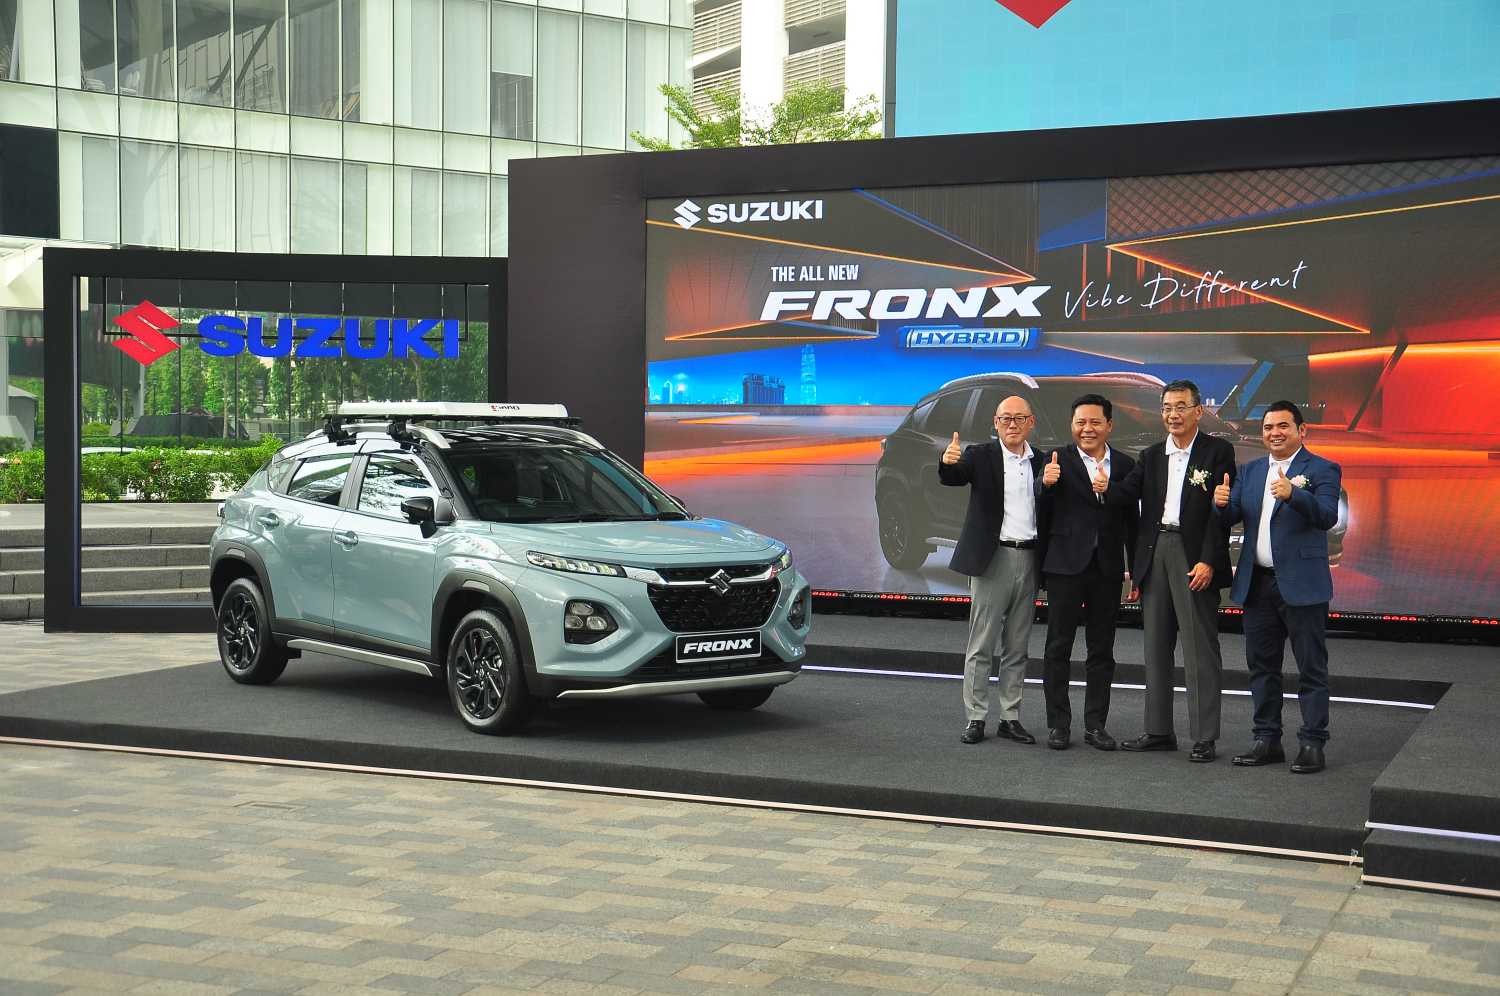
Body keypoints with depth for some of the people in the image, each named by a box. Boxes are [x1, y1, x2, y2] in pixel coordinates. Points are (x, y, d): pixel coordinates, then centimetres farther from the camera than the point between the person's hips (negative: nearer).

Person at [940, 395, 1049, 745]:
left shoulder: (1041, 462, 11)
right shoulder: (981, 457, -1)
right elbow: (952, 478, -19)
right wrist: (948, 463, -42)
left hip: (1028, 559, 4)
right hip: (993, 558, -4)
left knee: (1017, 648, 10)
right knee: (981, 645, 0)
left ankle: (1010, 718, 16)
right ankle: (976, 719, 5)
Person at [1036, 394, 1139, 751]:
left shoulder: (1125, 465, 7)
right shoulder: (1058, 460, -3)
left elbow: (1131, 522, 11)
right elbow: (1044, 514, -6)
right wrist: (1047, 486, -27)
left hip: (1107, 570, 3)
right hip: (1065, 566, -3)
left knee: (1102, 650, 9)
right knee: (1059, 647, 4)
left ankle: (1095, 724, 17)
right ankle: (1058, 724, 12)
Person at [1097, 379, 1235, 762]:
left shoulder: (1218, 451, -2)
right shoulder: (1151, 455, 14)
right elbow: (1129, 491, 0)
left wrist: (1209, 561, -16)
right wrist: (1107, 487, -22)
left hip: (1194, 558, -6)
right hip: (1154, 554, 6)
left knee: (1200, 652, -3)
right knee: (1156, 649, 11)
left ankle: (1204, 738, 1)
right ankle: (1159, 731, 19)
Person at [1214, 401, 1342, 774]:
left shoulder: (1321, 470, -4)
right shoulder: (1250, 471, 13)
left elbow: (1327, 516, -19)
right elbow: (1231, 518, 6)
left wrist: (1293, 494, -35)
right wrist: (1223, 503, -17)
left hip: (1302, 584, -6)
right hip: (1257, 583, 6)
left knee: (1311, 669, 0)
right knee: (1261, 666, 12)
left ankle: (1312, 744, 5)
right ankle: (1267, 740, 21)